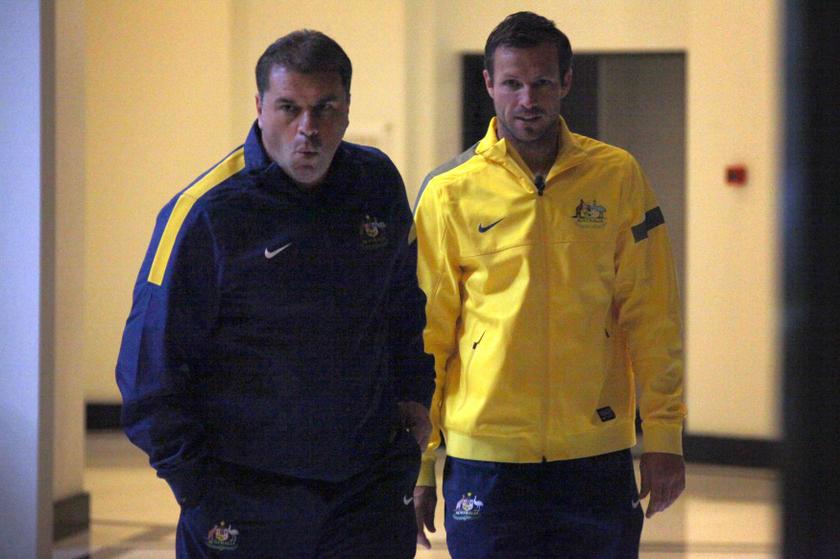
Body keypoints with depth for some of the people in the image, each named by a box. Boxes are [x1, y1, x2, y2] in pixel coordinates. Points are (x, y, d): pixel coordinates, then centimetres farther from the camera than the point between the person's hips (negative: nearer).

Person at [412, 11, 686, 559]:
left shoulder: (616, 176, 3)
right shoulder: (450, 193, 0)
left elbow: (650, 316, 5)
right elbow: (425, 333, 3)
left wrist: (664, 435, 1)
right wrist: (418, 464, 2)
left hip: (597, 454, 1)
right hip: (485, 455, -1)